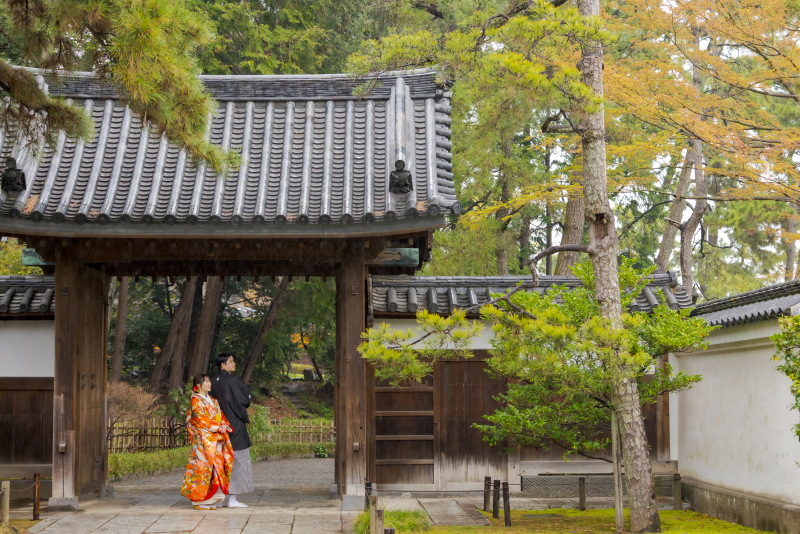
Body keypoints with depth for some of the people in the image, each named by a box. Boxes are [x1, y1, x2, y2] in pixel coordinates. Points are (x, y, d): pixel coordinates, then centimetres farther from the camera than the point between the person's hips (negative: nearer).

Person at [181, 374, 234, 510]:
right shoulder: (196, 400, -4)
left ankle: (210, 500, 9)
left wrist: (225, 425, -5)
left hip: (216, 439, 8)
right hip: (203, 440, -8)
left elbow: (220, 415, 16)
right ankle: (199, 500, -3)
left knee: (217, 466, 4)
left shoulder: (212, 400, 20)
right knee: (203, 466, -8)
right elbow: (200, 419, -12)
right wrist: (218, 427, -17)